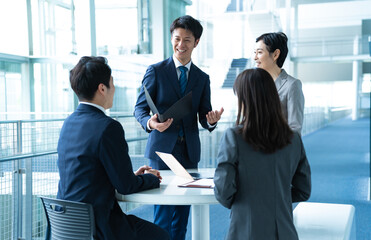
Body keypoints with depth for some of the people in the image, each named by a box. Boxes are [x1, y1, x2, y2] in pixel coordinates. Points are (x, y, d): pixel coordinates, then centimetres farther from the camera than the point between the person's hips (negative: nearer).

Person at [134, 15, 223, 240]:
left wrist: (211, 120, -16)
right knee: (163, 211, -5)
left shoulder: (202, 78, 12)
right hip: (163, 149, -3)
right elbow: (140, 107, -1)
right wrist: (150, 122, -23)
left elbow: (204, 117, 9)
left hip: (189, 152, 4)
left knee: (183, 212, 9)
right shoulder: (156, 71, 2)